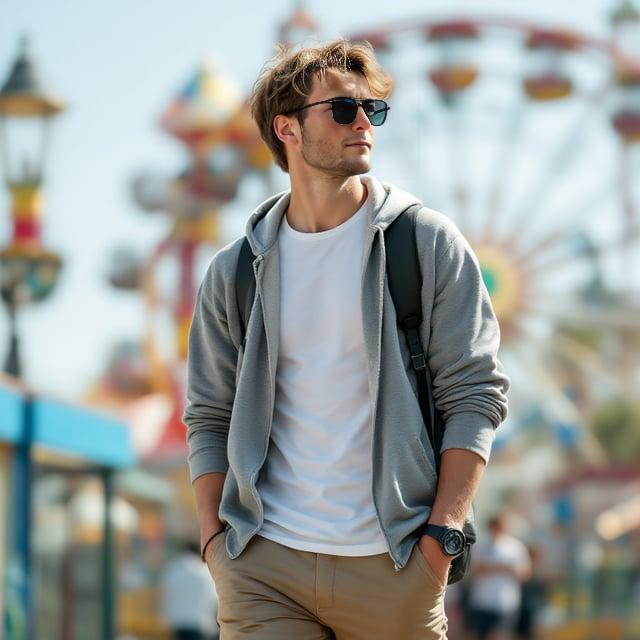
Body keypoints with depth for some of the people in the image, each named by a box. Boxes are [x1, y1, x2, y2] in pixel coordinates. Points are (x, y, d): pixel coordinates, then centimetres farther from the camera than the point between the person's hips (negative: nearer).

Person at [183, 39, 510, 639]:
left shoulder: (428, 242, 3)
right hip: (263, 567, 2)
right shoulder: (234, 271, 9)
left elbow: (475, 394, -1)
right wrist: (215, 543, 1)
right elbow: (208, 418, 13)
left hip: (391, 566, -1)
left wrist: (441, 534, -9)